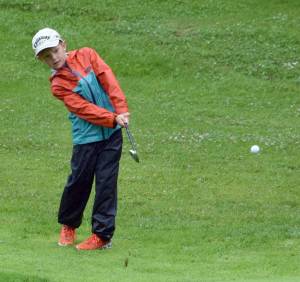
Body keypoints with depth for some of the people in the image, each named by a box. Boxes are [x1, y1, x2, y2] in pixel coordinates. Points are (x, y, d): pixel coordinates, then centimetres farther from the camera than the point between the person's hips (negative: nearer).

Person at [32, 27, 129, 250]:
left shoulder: (86, 55, 5)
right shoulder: (58, 85, -3)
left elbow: (108, 80, -4)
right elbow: (83, 108, -13)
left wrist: (121, 110, -15)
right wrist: (113, 118, -24)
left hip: (111, 132, 1)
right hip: (86, 136, -1)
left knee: (106, 182, -2)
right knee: (79, 181, 2)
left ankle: (102, 234, 1)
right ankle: (68, 226, 26)